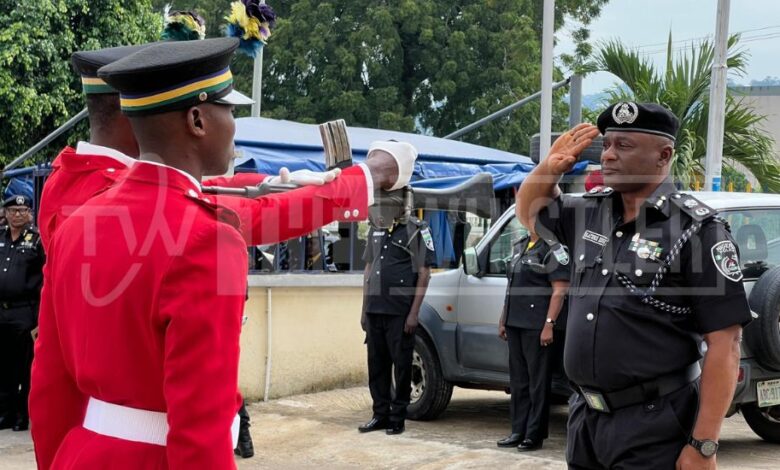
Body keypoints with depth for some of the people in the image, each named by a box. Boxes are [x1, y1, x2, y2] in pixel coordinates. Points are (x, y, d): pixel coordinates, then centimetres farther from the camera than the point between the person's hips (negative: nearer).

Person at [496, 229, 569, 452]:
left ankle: (535, 435, 3)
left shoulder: (552, 248, -8)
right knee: (518, 379, 12)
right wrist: (503, 320, 19)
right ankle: (519, 431, 19)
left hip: (537, 326, -8)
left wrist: (549, 324, -20)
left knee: (538, 381, -2)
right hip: (515, 324, 8)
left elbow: (559, 290, -14)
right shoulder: (520, 246, 17)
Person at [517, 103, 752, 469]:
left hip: (654, 428, -6)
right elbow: (530, 211, 26)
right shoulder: (591, 212, 6)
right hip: (585, 418, 7)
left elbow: (724, 343, -16)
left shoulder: (696, 229, -13)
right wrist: (550, 166, 4)